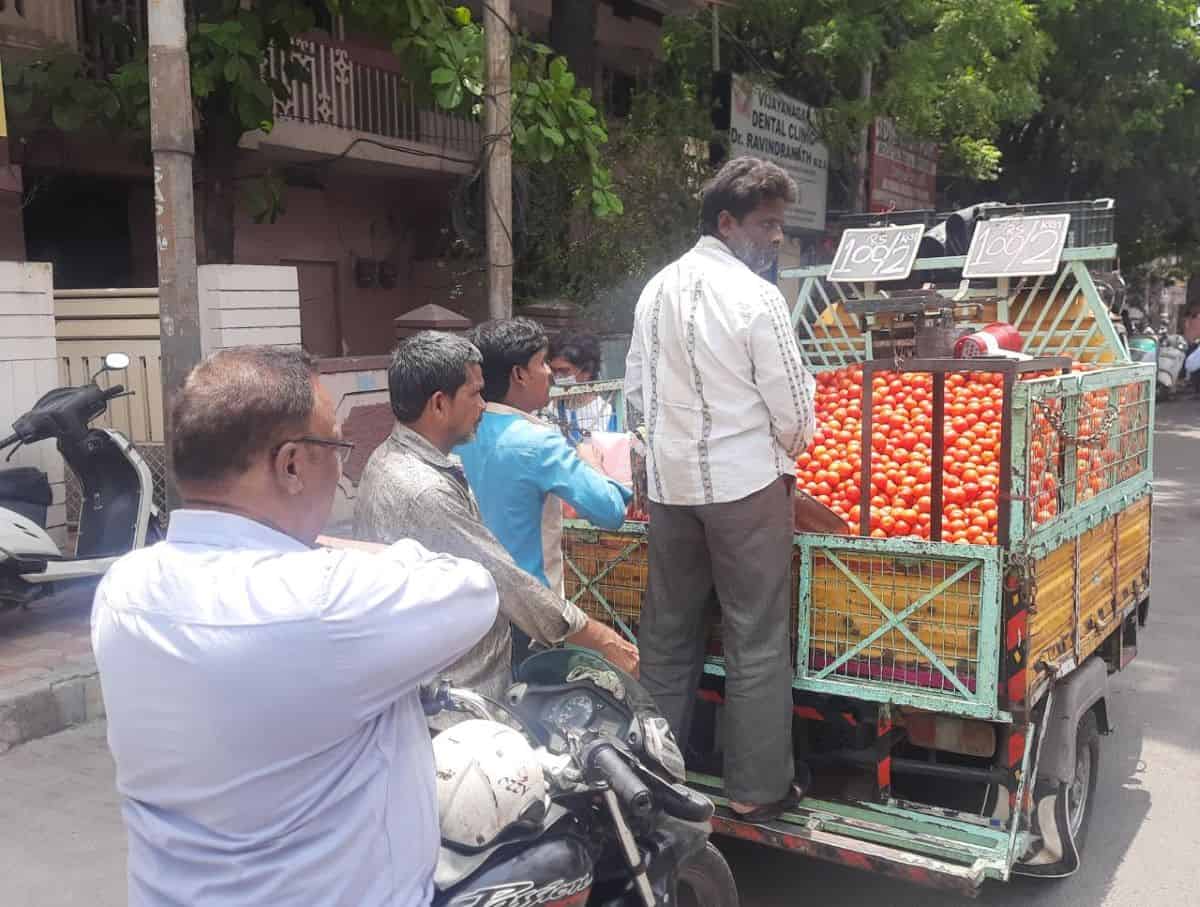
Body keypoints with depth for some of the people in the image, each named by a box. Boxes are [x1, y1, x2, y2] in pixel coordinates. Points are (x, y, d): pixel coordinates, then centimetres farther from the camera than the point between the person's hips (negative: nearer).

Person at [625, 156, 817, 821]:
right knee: (756, 641, 5)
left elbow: (636, 387, 11)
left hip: (668, 481, 6)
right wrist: (789, 454, 10)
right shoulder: (755, 297, -14)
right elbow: (793, 409, -9)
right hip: (744, 481, -6)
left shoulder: (656, 289, 6)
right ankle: (759, 786, 14)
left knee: (667, 633, 15)